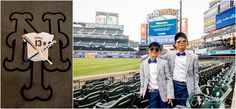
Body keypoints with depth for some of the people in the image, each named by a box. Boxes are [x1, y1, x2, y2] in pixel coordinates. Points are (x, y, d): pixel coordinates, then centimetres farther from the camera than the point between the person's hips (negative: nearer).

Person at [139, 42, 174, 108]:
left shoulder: (164, 62, -3)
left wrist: (170, 95, -9)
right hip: (151, 92, 1)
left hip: (162, 92, -1)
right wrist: (142, 91, 8)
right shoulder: (143, 63, 4)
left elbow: (169, 78, -4)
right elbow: (142, 78, 9)